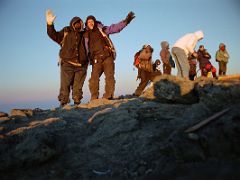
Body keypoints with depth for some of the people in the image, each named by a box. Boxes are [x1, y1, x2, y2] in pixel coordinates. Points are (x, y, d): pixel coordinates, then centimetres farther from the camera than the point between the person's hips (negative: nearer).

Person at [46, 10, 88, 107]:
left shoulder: (83, 35, 21)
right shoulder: (65, 32, 14)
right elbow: (54, 35, 3)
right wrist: (50, 24, -8)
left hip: (81, 65, 3)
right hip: (67, 64, -2)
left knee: (78, 87, 3)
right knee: (65, 85, -6)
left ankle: (77, 104, 9)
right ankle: (63, 104, -2)